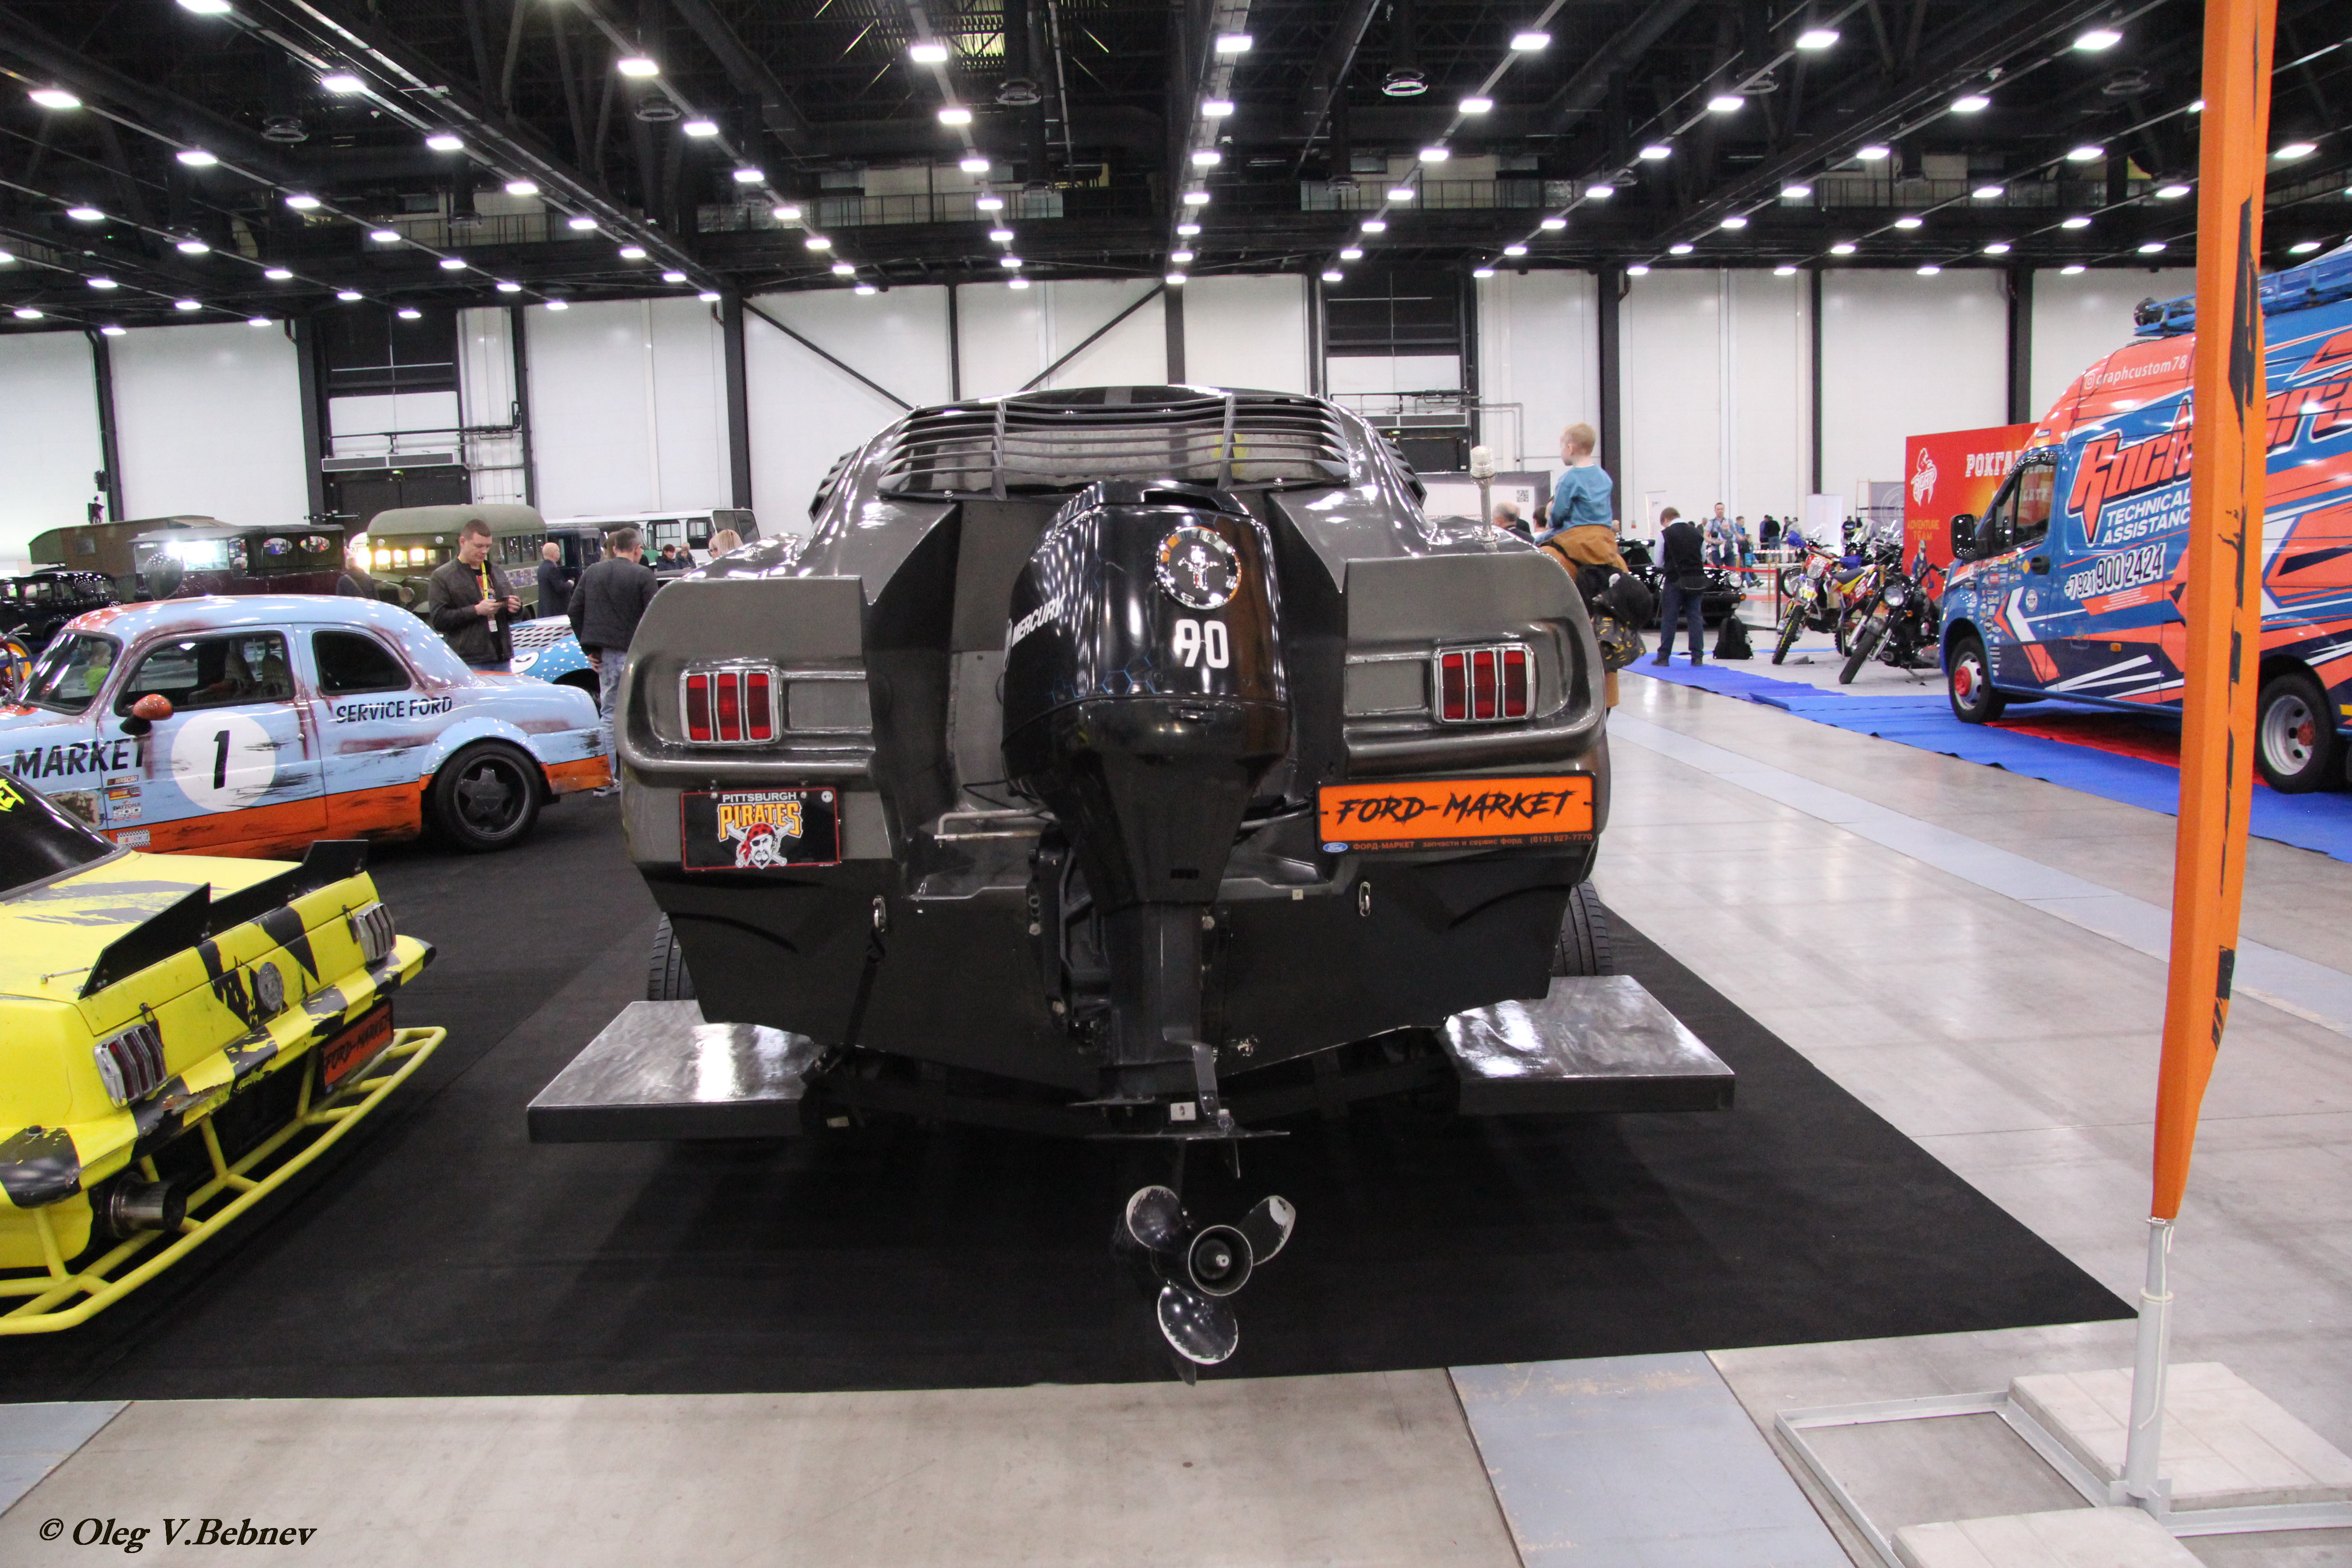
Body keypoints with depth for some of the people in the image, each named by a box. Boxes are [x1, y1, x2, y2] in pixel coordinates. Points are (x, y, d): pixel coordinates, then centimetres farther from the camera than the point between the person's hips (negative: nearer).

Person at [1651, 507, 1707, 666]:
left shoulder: (1665, 534, -3)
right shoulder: (1697, 533, 9)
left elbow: (1659, 562, 1)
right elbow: (1704, 558, 15)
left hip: (1676, 580, -4)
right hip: (1697, 580, 4)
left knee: (1669, 618, 3)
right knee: (1696, 617, 6)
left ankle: (1663, 656, 5)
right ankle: (1698, 656, 5)